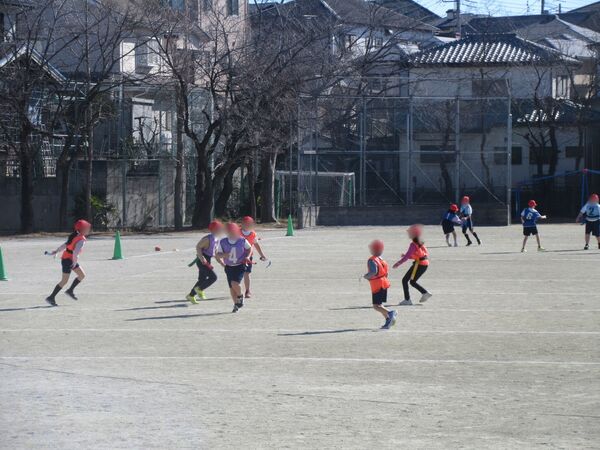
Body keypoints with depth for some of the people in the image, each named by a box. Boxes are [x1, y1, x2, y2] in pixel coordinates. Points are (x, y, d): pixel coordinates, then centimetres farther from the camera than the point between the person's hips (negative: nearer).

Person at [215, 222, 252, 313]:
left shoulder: (242, 241, -8)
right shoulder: (222, 242, -6)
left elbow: (249, 248, 10)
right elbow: (217, 255, -1)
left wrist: (247, 257, -6)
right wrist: (224, 255, -22)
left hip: (240, 266, -3)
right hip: (229, 267, 3)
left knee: (235, 283, -22)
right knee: (231, 287, 6)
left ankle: (240, 296, 9)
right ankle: (236, 304, 25)